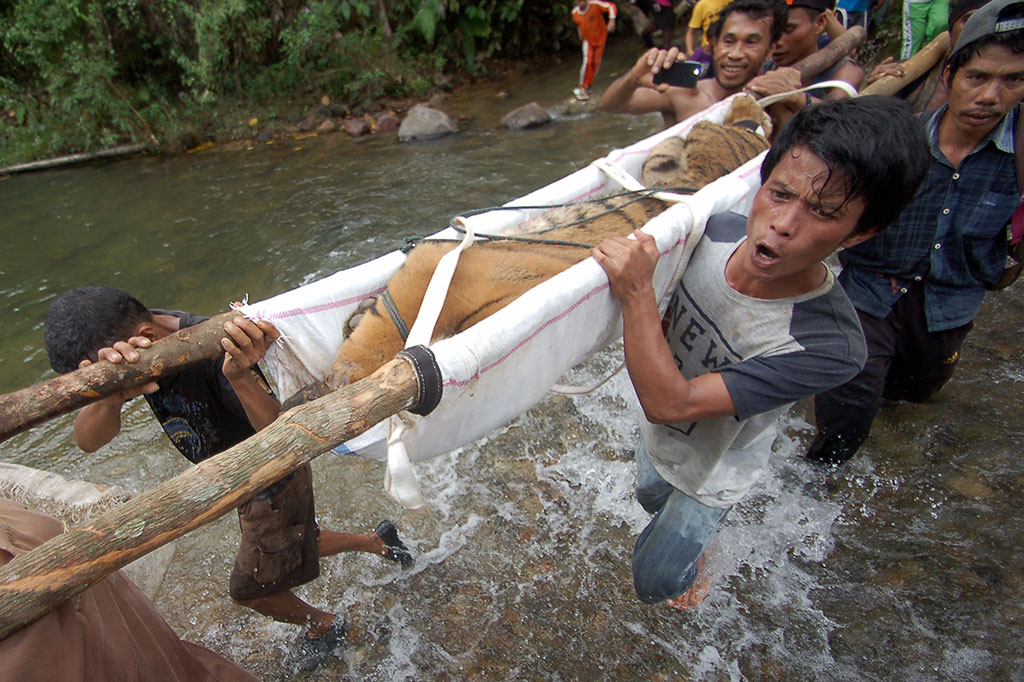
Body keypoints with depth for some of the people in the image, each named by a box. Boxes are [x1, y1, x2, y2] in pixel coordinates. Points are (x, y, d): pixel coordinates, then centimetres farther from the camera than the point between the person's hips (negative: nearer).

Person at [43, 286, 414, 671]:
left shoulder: (212, 353, -37)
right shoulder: (135, 344, -15)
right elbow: (88, 440, -24)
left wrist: (240, 377, -59)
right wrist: (110, 394, -47)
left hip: (275, 486, -7)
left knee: (249, 588, 15)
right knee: (291, 547, 29)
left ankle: (323, 625, 44)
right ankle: (376, 542, 51)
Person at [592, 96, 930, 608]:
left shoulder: (830, 347, -41)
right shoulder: (719, 232, -25)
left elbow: (670, 403, -43)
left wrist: (637, 294, -50)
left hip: (713, 470, -4)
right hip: (657, 435, 5)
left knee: (654, 582, 17)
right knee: (651, 499, 36)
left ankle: (688, 568, 53)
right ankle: (681, 534, 71)